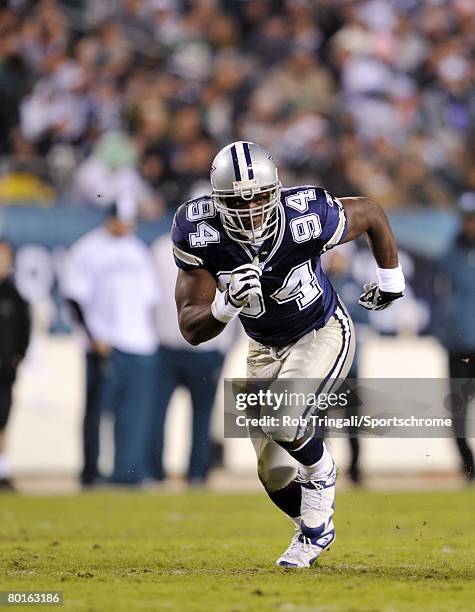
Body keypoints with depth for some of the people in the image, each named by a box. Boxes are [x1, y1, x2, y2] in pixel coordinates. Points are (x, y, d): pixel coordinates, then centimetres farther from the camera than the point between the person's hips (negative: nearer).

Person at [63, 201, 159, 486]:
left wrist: (154, 333, 14)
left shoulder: (139, 251, 17)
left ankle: (129, 472, 0)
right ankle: (90, 471, 3)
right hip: (104, 345, -5)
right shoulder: (87, 251, -1)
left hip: (141, 344, 5)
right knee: (97, 409, -4)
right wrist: (94, 337, -12)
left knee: (136, 412, -1)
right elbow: (76, 299, -5)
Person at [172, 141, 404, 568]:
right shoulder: (200, 234, -25)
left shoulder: (306, 220, -32)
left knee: (280, 418, -28)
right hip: (266, 347, 4)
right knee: (274, 472, 7)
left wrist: (390, 278, 3)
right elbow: (192, 329, -24)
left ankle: (321, 472, 5)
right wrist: (227, 303, -45)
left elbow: (371, 214, -10)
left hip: (324, 333, -3)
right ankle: (314, 528, 38)